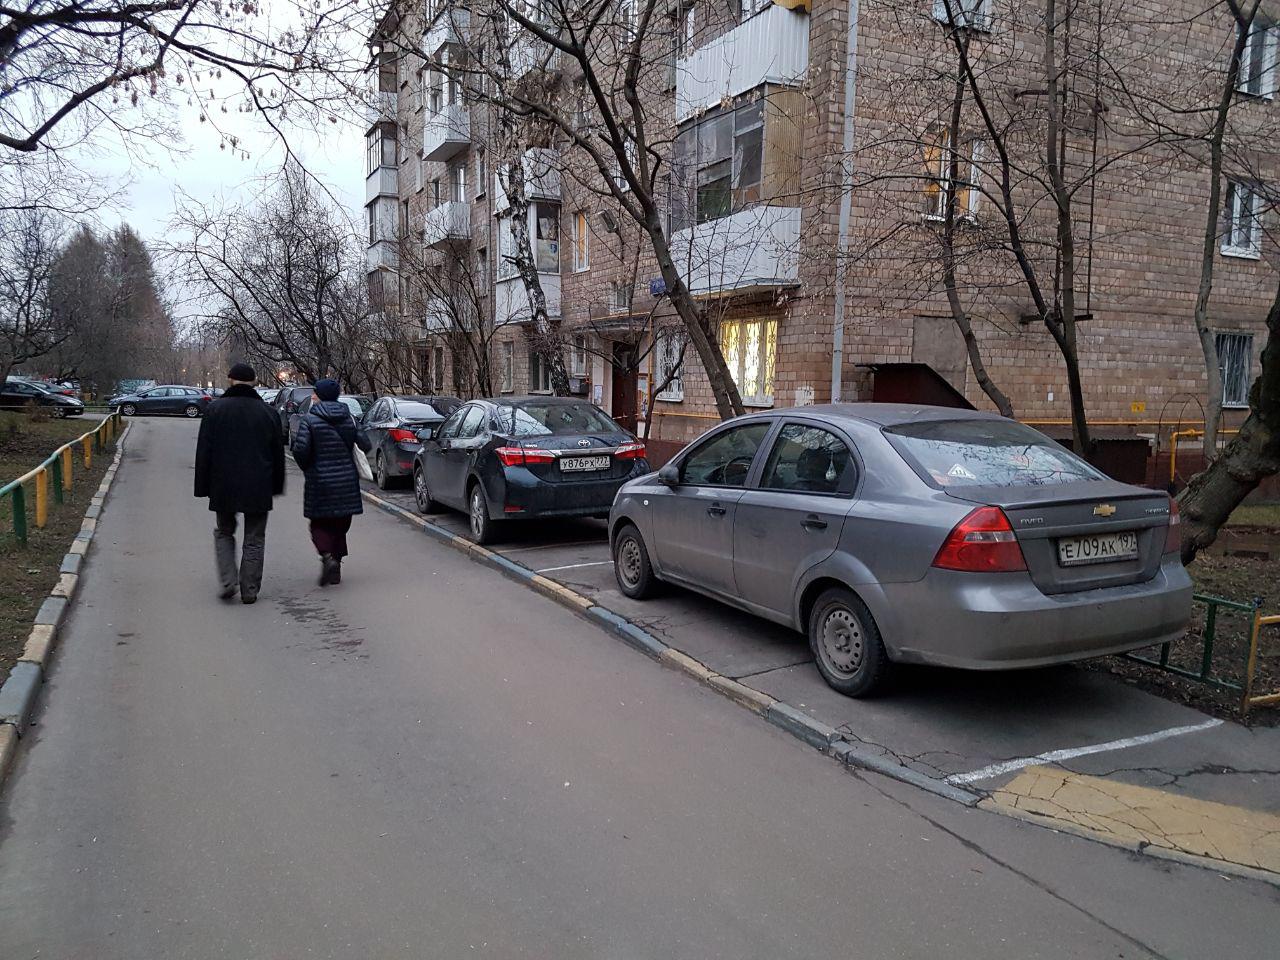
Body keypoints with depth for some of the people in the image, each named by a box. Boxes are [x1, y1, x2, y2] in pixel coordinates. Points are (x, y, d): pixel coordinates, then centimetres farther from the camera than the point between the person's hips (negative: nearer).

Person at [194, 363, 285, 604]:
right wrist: (276, 487, 16)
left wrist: (203, 487, 4)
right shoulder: (267, 412, 2)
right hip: (258, 488, 0)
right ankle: (249, 590, 8)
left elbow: (203, 452, -2)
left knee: (224, 532, 17)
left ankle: (228, 581, 3)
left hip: (223, 486, 0)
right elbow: (278, 453, 8)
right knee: (254, 538, 8)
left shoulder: (215, 409, -2)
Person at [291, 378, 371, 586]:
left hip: (320, 482, -3)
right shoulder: (348, 419, 2)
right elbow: (365, 446, -2)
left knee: (320, 524, 9)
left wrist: (307, 468, 3)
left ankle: (327, 556, -16)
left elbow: (300, 450, -16)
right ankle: (336, 571, 14)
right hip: (346, 481, 3)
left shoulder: (309, 420, -8)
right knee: (341, 524, 12)